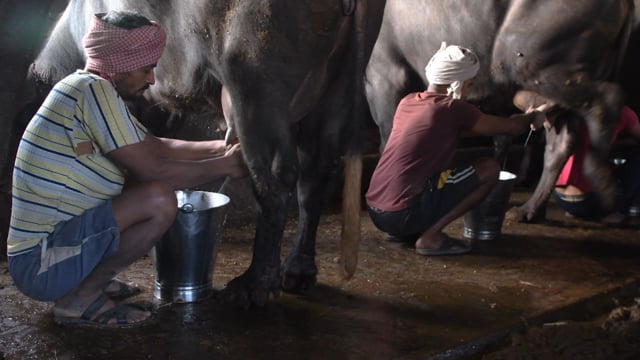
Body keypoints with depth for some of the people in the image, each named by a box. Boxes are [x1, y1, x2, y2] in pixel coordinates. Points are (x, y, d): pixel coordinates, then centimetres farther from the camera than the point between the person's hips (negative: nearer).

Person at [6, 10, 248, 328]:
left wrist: (220, 147, 11)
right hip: (39, 264, -10)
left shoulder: (96, 92, 11)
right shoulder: (93, 90, -18)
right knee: (159, 200, -23)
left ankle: (91, 281, 14)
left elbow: (156, 147, 18)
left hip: (56, 238, 10)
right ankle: (78, 300, -7)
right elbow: (153, 169, -18)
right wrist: (224, 165, -6)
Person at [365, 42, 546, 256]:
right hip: (403, 214, -8)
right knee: (490, 169, 1)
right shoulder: (452, 110, -8)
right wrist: (532, 118, 29)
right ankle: (430, 237, -3)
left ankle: (404, 231, 17)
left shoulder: (407, 102, 12)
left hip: (374, 210, 8)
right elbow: (511, 127, 6)